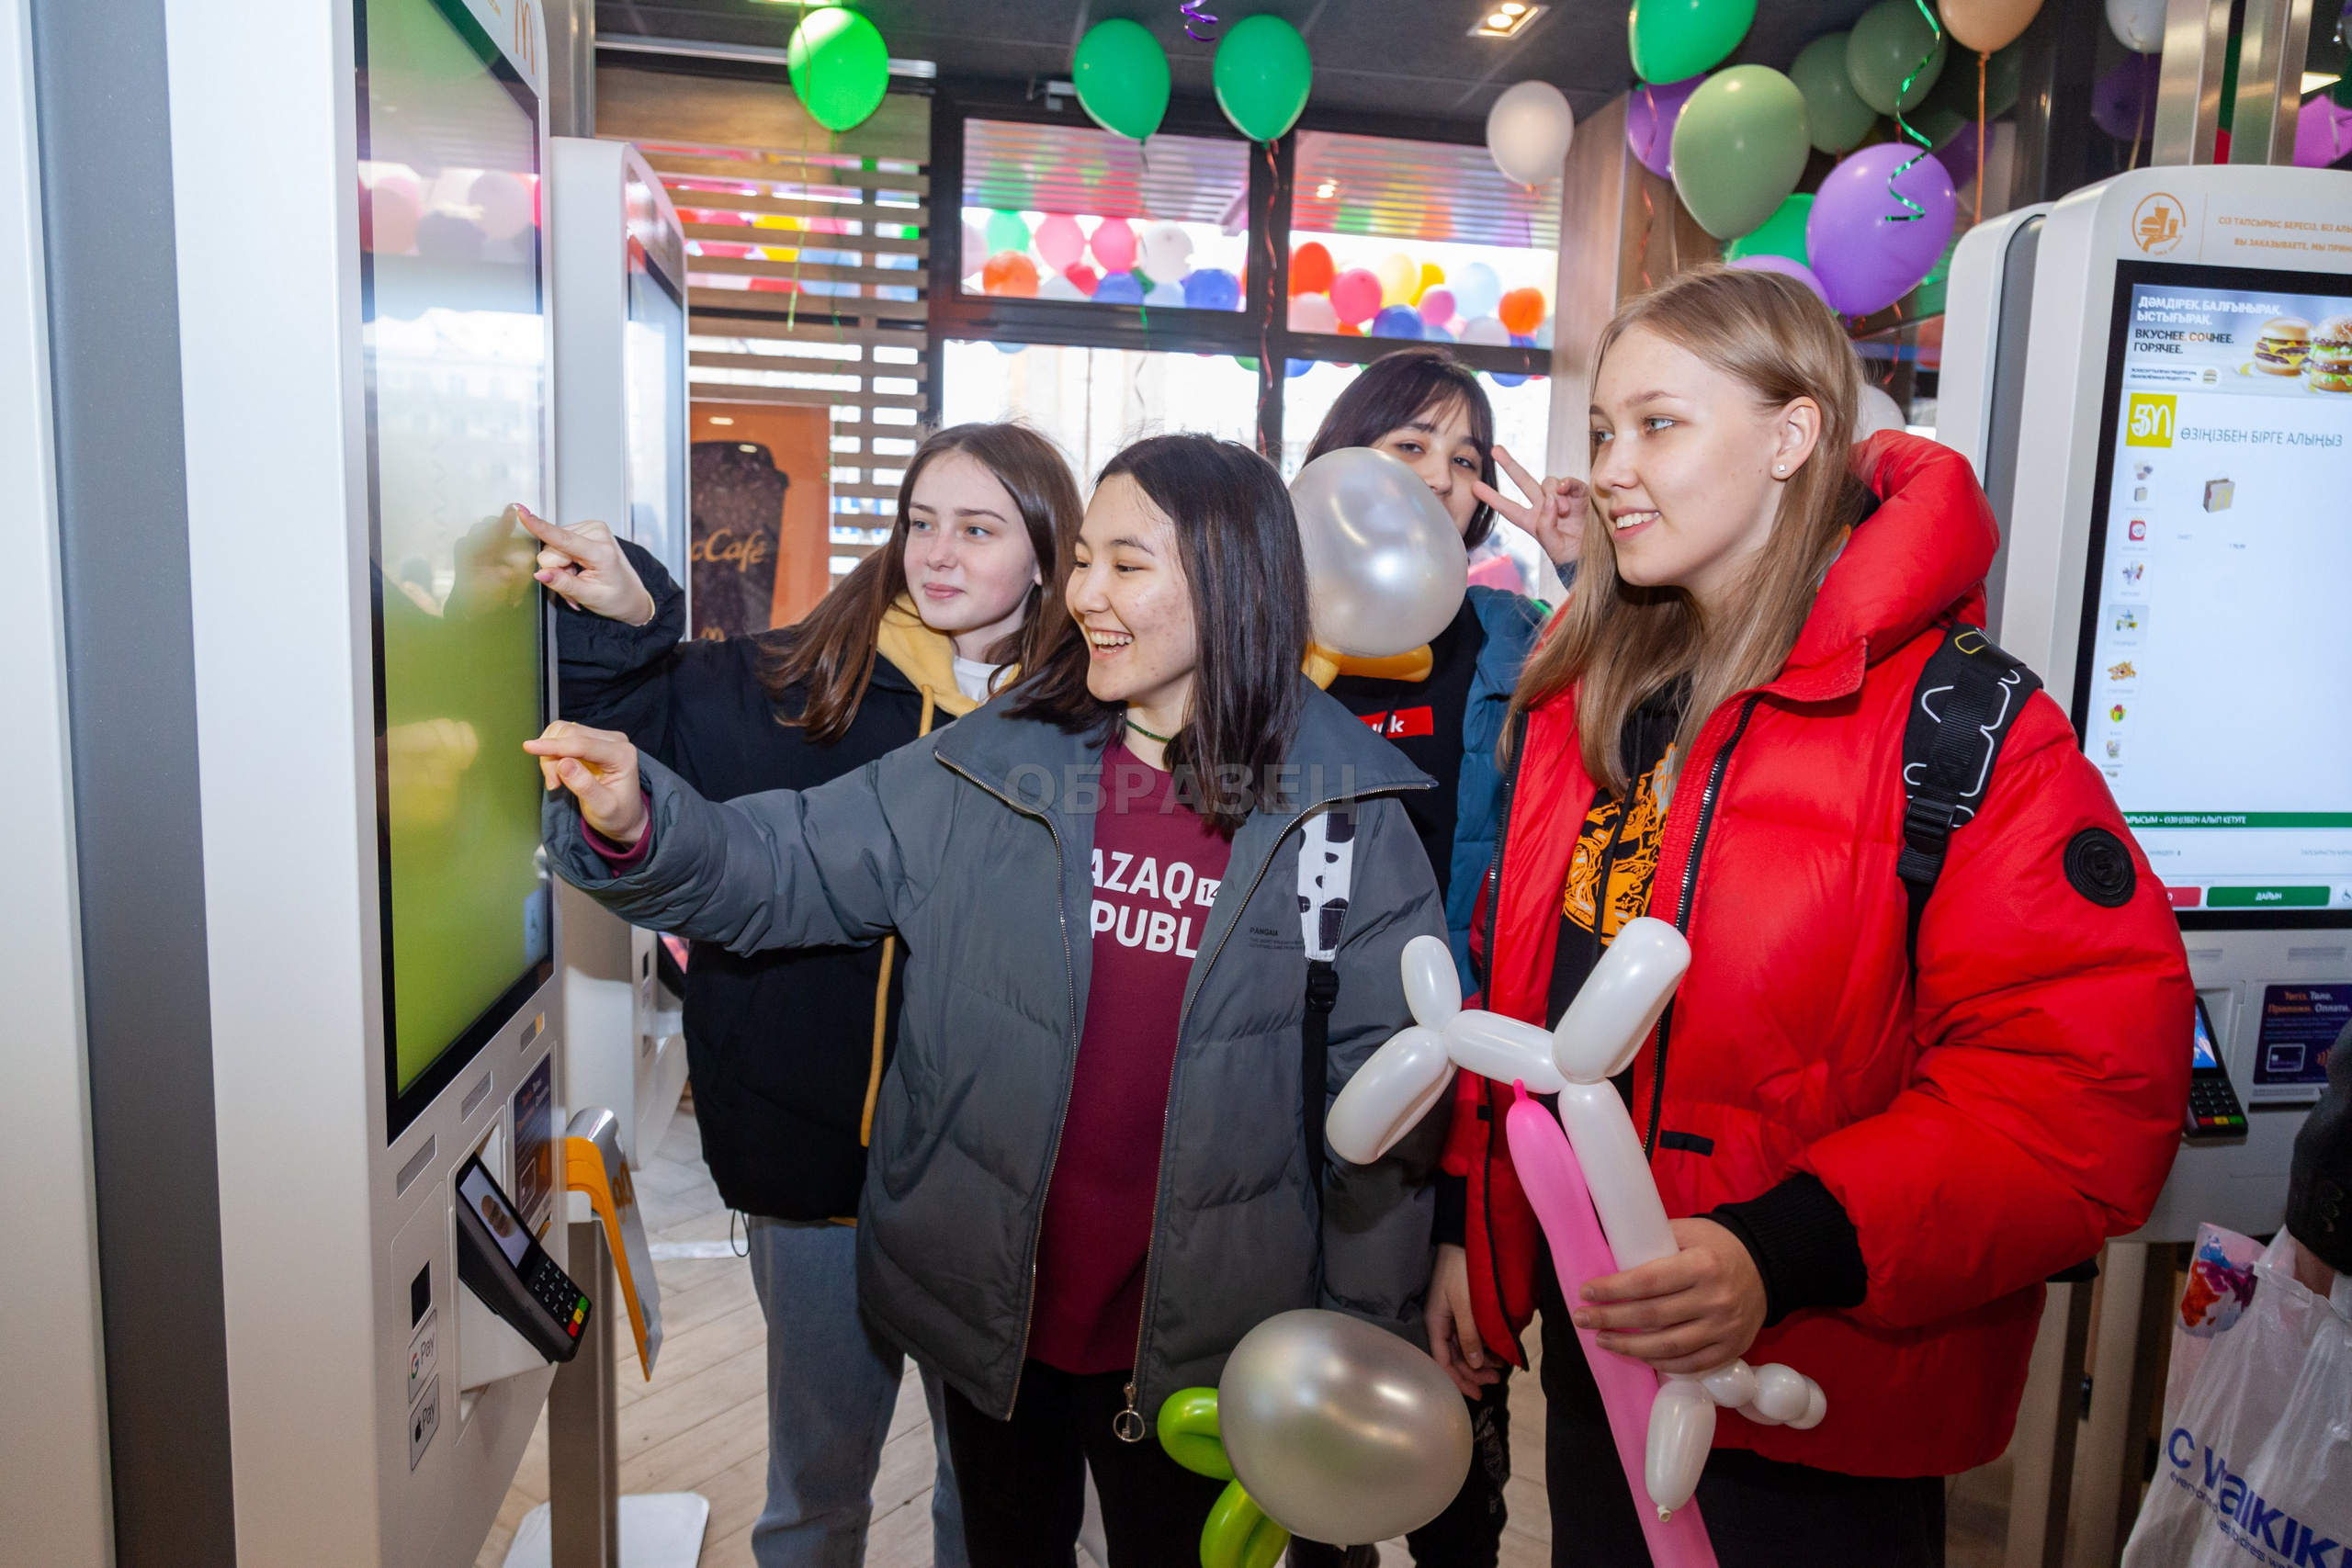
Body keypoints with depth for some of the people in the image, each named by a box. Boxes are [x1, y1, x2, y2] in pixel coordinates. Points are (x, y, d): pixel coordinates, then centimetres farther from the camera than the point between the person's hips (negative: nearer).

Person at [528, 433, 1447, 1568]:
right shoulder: (983, 774, -7)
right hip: (987, 1307, 2)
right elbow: (784, 866, -5)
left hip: (1195, 1336, -2)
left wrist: (1363, 1345, -3)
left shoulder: (1345, 819, -10)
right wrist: (635, 828, -25)